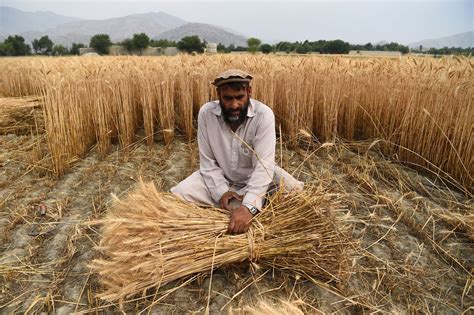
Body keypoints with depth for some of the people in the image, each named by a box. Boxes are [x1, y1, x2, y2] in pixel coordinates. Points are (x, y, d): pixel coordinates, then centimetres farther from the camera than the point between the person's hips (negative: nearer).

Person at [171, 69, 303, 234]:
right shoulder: (206, 113, -17)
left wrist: (249, 206, -45)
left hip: (257, 177, -1)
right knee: (178, 194, -20)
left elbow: (264, 164, -32)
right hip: (220, 178, 2)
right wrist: (221, 192, -25)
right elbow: (207, 161, -11)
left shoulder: (263, 114, -24)